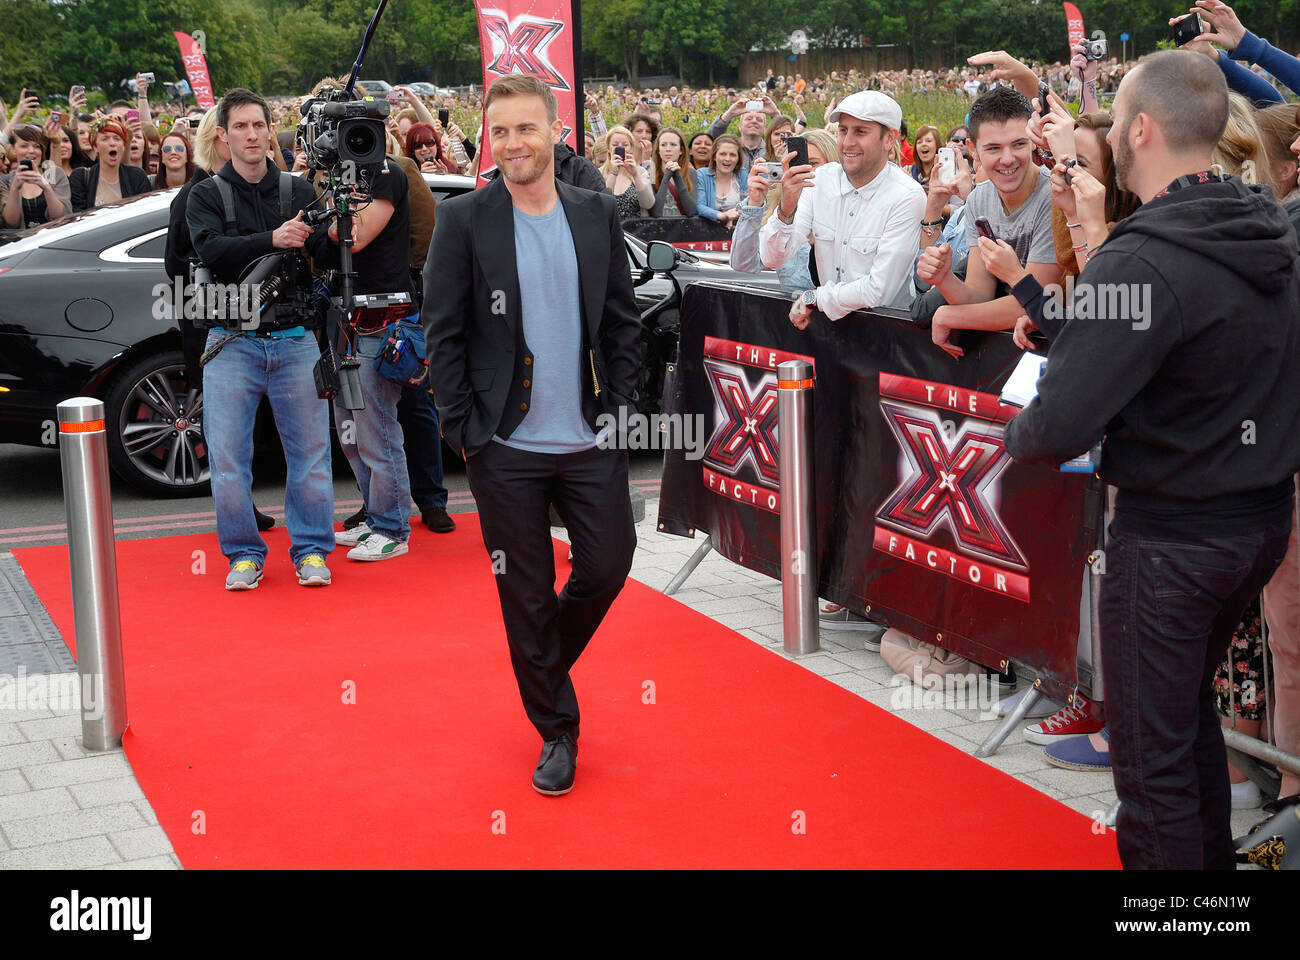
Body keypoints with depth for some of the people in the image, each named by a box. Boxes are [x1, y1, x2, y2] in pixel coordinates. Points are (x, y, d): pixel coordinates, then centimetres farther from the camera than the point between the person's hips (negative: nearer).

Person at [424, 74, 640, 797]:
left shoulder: (598, 214, 5)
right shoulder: (464, 220, -3)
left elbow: (624, 323, 9)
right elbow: (444, 333, -3)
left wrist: (621, 408, 1)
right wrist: (462, 429, -7)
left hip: (590, 440, 2)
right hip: (505, 446, -2)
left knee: (609, 564, 5)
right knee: (527, 594, 6)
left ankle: (546, 663, 36)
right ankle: (557, 731, 23)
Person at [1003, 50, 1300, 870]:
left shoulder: (1141, 265, -25)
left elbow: (1060, 429, -28)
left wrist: (1018, 433, -5)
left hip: (1171, 536, -8)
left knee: (1151, 755, 6)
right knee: (1192, 703, 26)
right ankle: (1211, 854, 41)